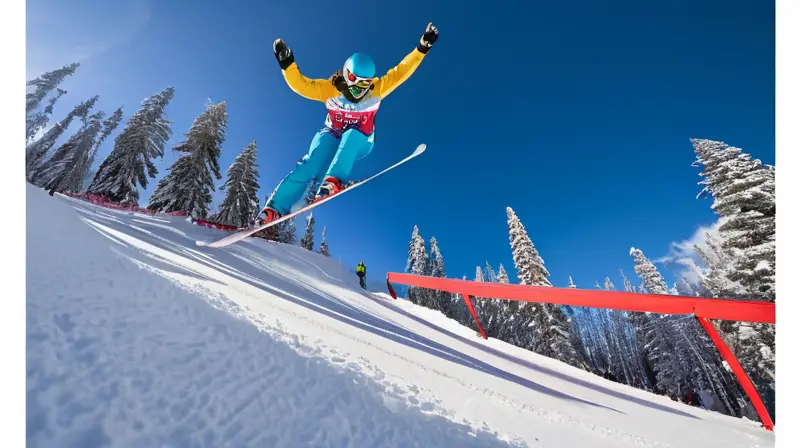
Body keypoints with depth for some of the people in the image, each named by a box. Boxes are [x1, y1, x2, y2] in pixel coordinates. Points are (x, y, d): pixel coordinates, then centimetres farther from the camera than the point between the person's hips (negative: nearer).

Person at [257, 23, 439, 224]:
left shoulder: (377, 88, -10)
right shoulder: (329, 88, -11)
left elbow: (401, 71, -11)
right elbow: (301, 84, -13)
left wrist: (422, 48, -17)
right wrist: (287, 64, -28)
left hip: (359, 142, 1)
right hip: (331, 137, -1)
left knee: (351, 134, -37)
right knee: (310, 164, -28)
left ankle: (334, 181, -49)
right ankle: (273, 209, -31)